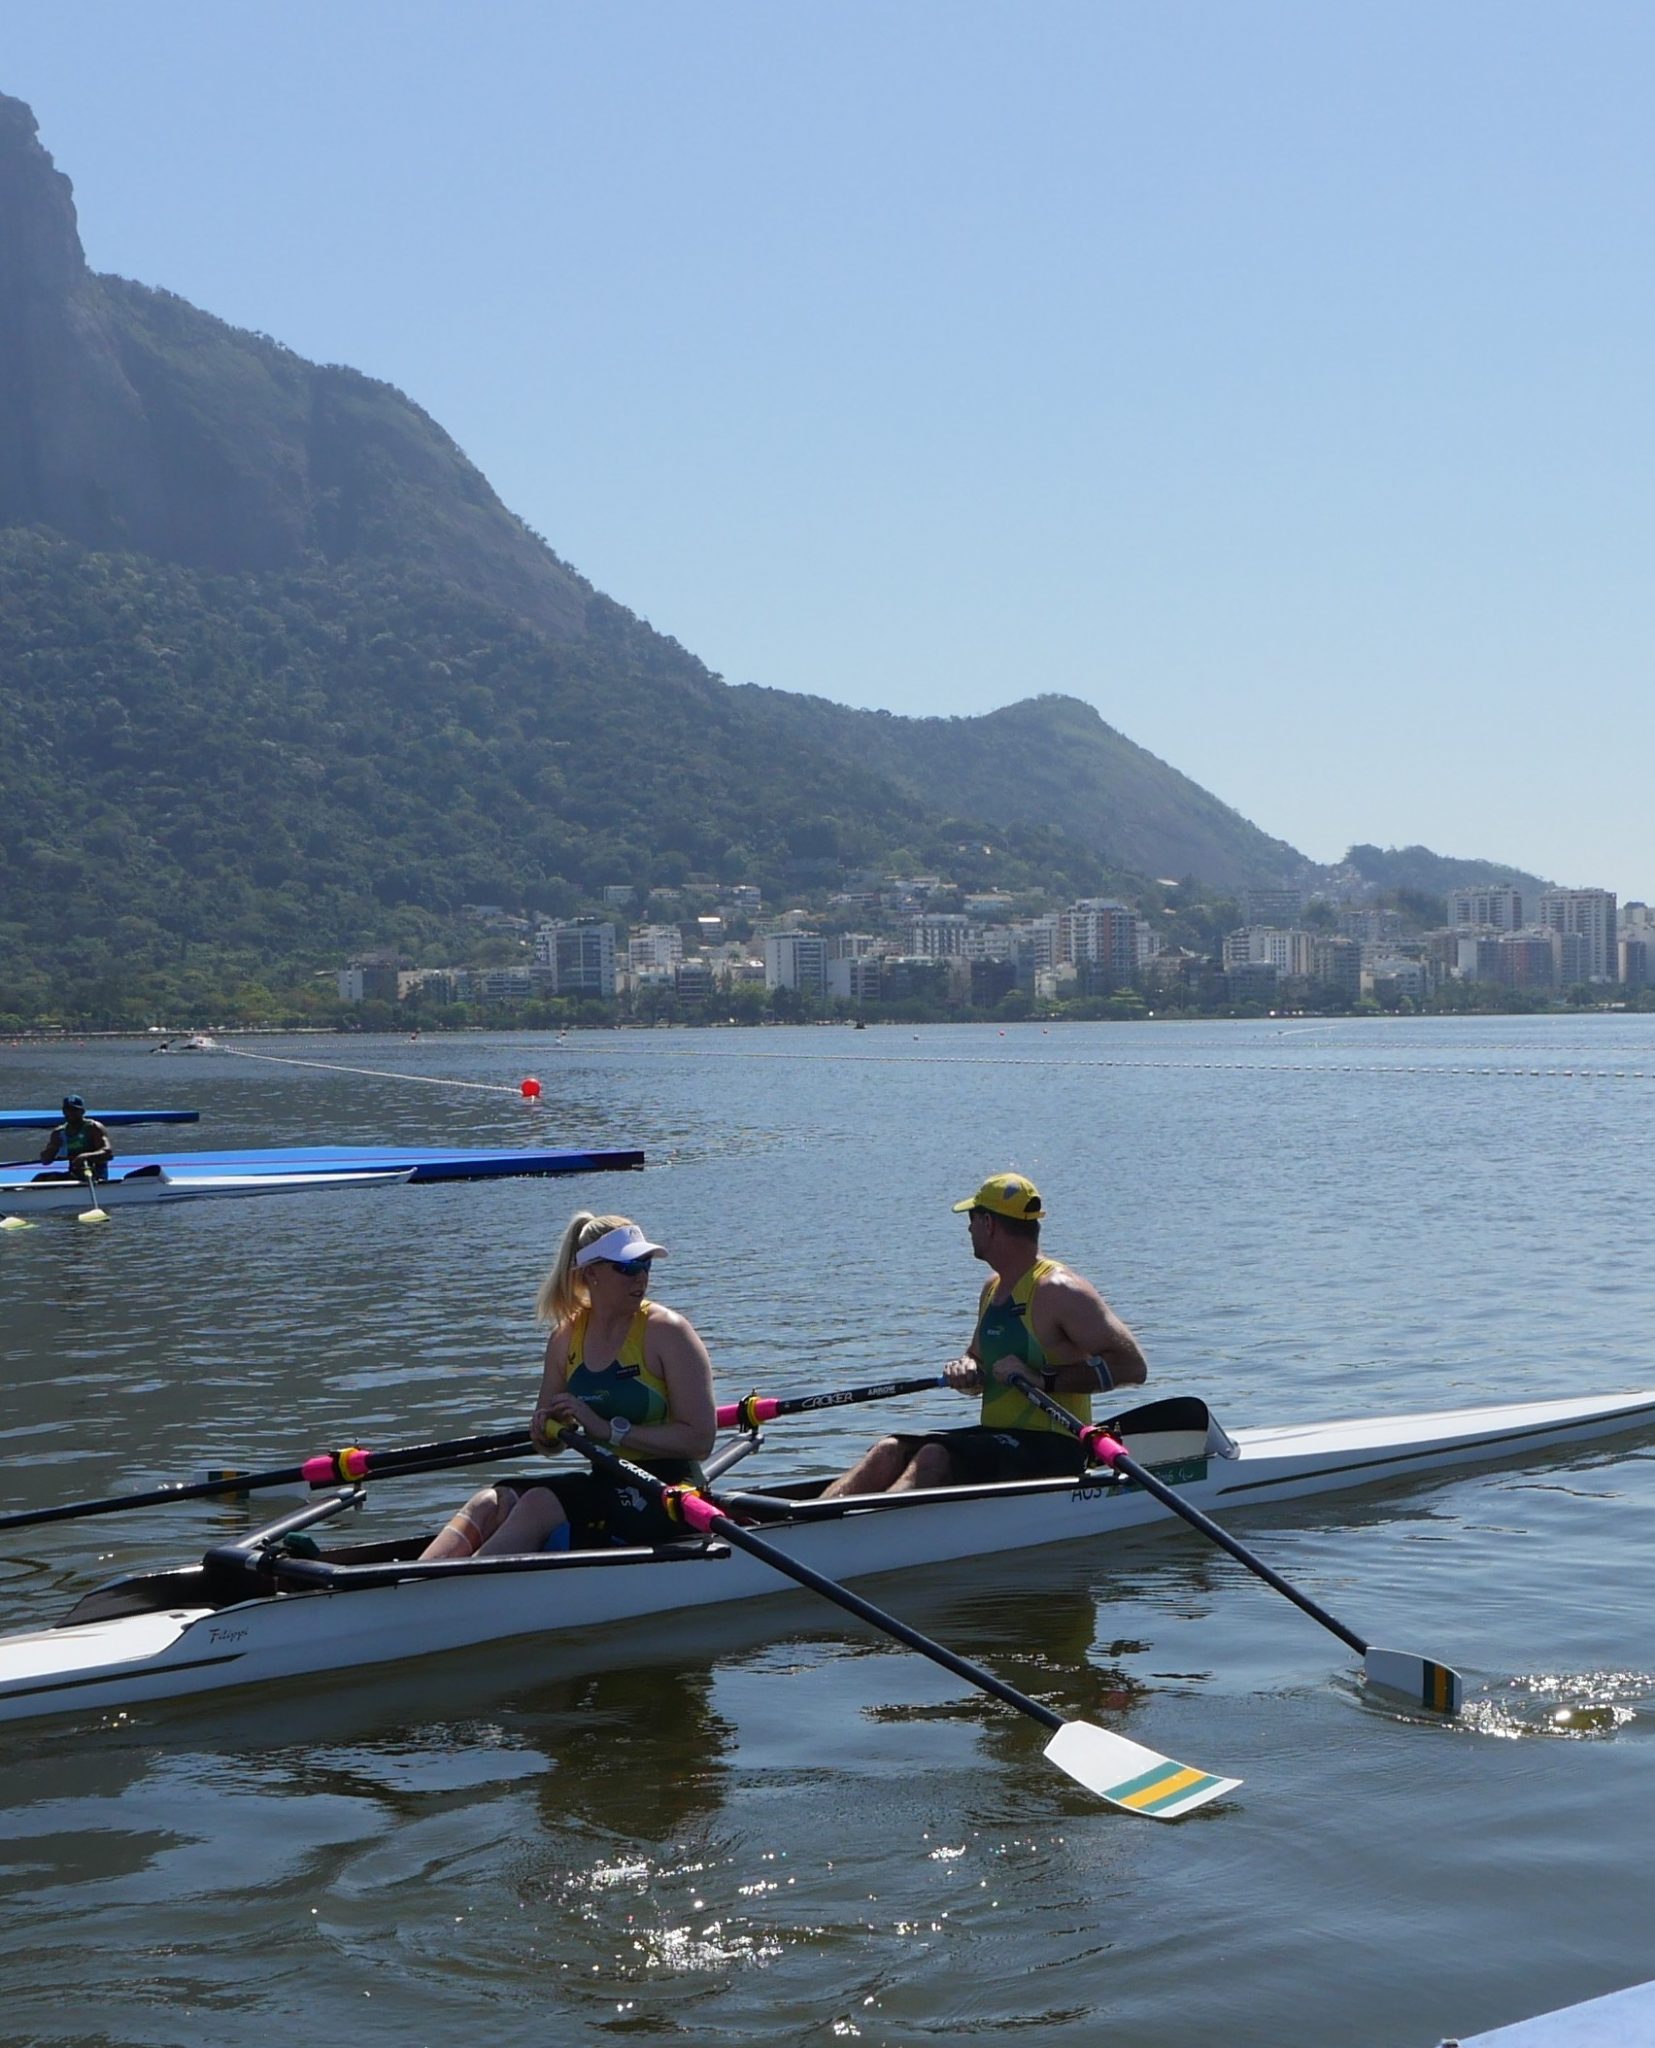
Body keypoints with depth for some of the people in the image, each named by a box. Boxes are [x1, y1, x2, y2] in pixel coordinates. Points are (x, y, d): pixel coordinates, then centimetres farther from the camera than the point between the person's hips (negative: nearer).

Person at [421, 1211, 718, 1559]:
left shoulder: (666, 1331, -8)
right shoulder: (566, 1337, 8)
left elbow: (700, 1440, -16)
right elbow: (551, 1444, 17)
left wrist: (609, 1429, -19)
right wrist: (547, 1429, -8)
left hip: (668, 1496, -6)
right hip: (604, 1484, 6)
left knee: (540, 1504, -28)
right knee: (491, 1503, -17)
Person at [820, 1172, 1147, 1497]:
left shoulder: (1058, 1291, -12)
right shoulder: (994, 1287, 16)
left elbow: (1133, 1367, -18)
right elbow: (978, 1361, 28)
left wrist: (1043, 1379, -23)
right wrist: (965, 1371, 2)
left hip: (1052, 1452, -8)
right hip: (995, 1437, 9)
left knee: (934, 1458, -29)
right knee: (891, 1450, -9)